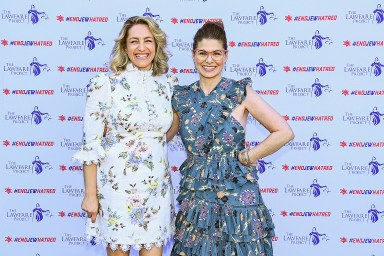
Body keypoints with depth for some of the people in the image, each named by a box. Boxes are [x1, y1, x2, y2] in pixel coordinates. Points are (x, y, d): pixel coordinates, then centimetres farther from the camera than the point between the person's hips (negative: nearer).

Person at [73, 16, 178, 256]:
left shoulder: (168, 84, 5)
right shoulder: (104, 84, -8)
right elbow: (91, 144, -7)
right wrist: (90, 194, -8)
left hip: (157, 188, 4)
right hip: (117, 185, -3)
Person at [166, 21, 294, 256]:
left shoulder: (240, 92, -5)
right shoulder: (182, 97, 5)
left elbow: (284, 132, -6)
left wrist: (246, 157, -6)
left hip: (236, 194, -3)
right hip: (195, 195, 3)